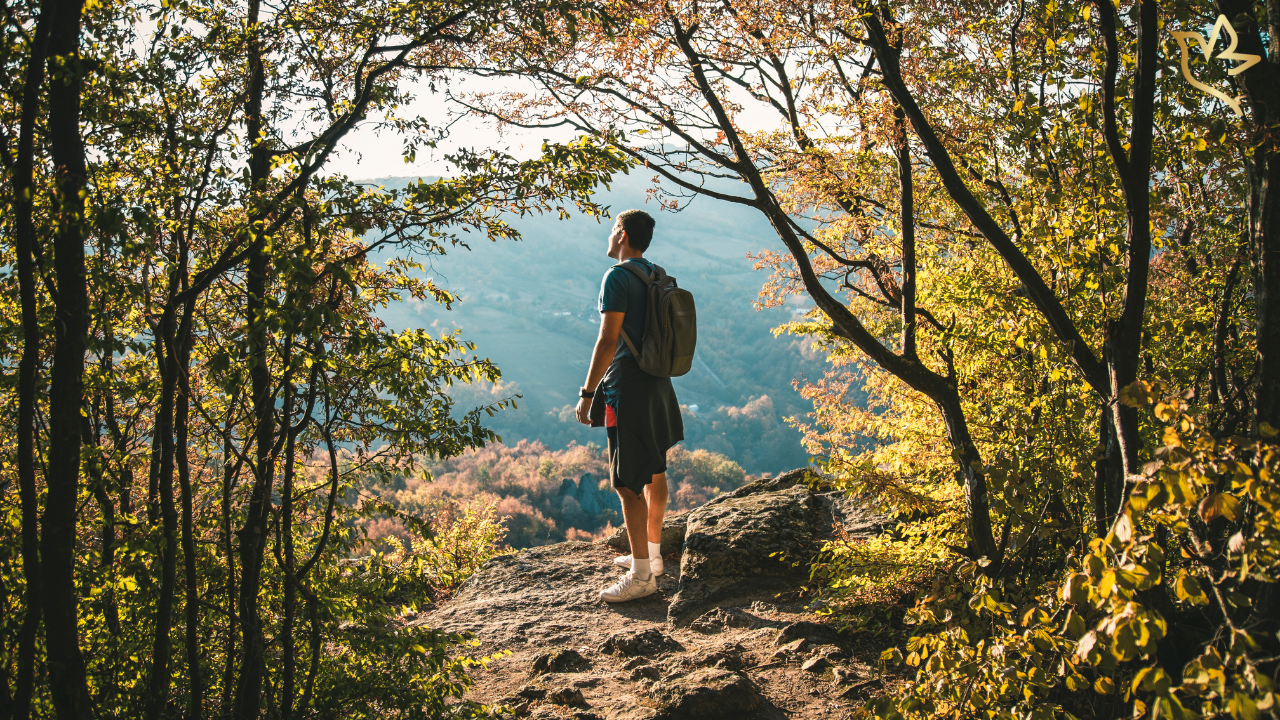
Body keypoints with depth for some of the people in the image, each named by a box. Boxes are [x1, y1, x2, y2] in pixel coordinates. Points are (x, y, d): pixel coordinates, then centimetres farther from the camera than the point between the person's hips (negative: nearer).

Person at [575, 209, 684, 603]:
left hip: (628, 388, -9)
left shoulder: (618, 277, -14)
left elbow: (608, 340, -19)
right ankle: (652, 553, 30)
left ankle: (642, 574, -5)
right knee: (654, 471, 18)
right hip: (657, 382, 9)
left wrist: (587, 393, -16)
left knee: (628, 483, -6)